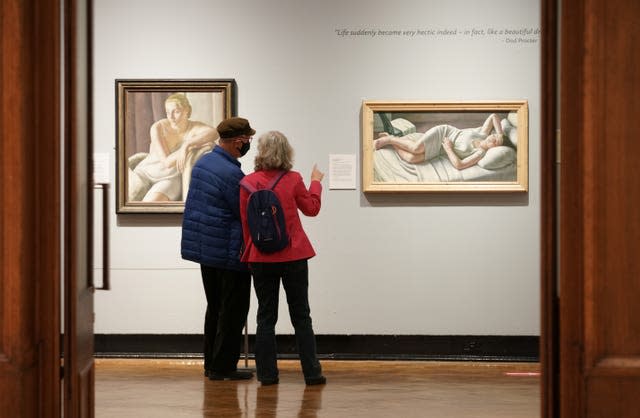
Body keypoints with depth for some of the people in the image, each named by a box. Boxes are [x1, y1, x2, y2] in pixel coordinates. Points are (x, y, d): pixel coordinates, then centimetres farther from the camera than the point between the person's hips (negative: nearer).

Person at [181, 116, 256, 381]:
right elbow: (247, 214, -16)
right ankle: (223, 368, 4)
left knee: (214, 308, 17)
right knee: (232, 311, 1)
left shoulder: (203, 162, 7)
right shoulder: (232, 174, -21)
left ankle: (211, 364, 23)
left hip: (203, 247, 9)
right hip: (228, 251, -9)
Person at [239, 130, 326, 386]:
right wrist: (316, 182, 23)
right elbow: (311, 209, 7)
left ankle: (267, 374, 9)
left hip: (260, 258, 1)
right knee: (301, 316, 8)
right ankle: (312, 373, 8)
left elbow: (245, 221, 0)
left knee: (266, 317, 9)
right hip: (293, 257, -1)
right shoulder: (293, 180, -7)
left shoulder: (248, 182, -5)